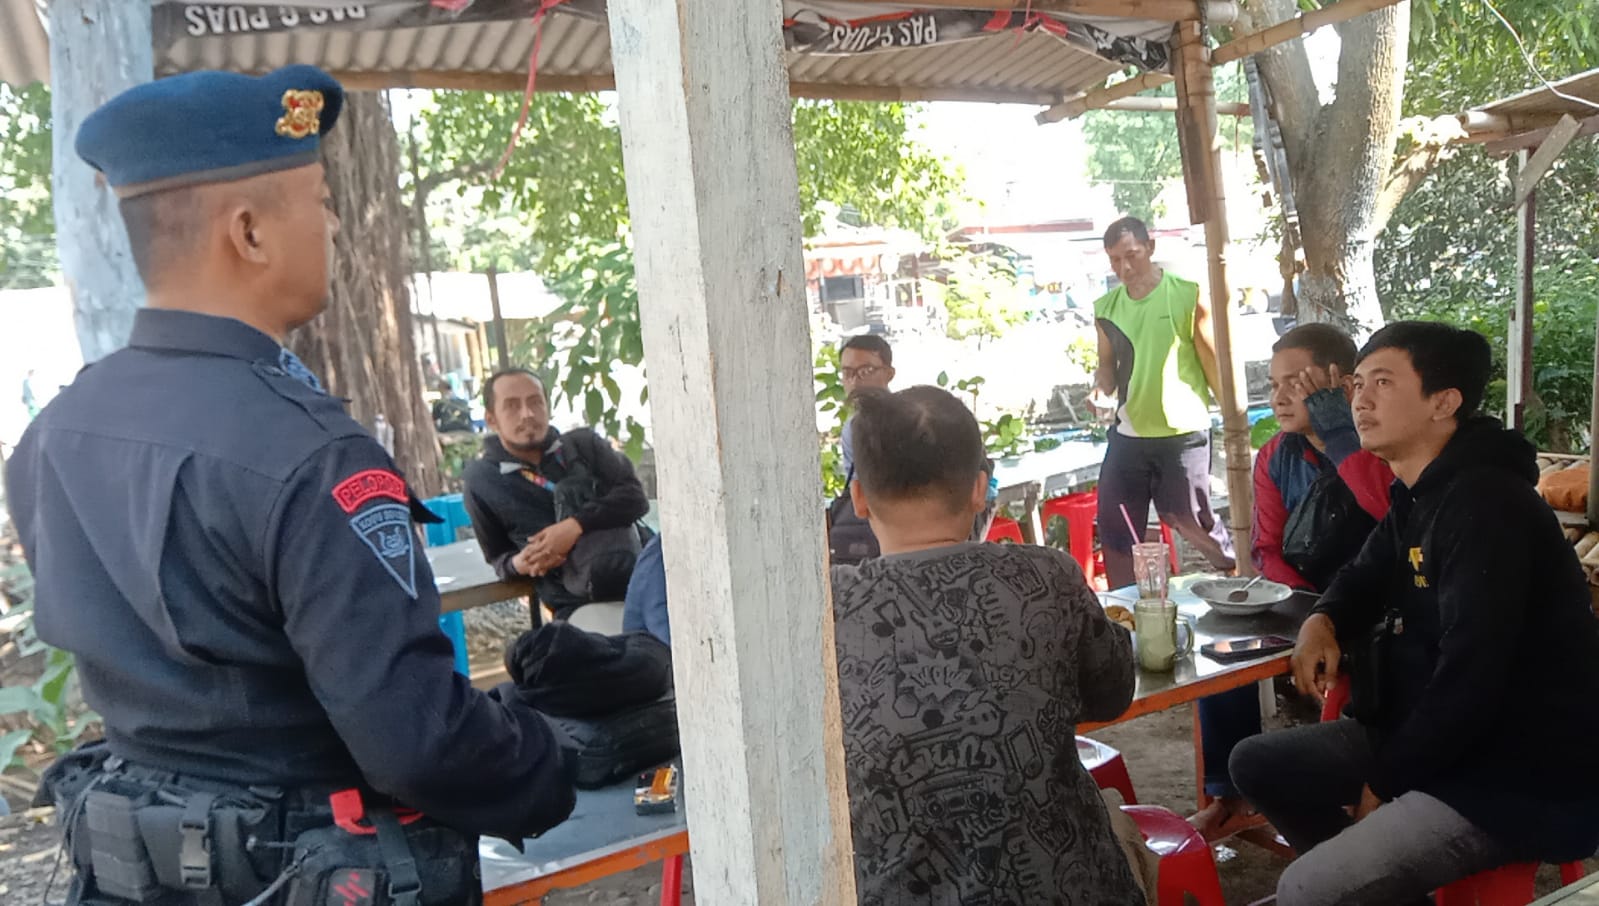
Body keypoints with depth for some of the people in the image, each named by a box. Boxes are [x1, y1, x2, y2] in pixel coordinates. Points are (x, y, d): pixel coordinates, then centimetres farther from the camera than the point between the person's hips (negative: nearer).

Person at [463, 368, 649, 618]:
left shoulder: (584, 444, 11)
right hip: (577, 604, -1)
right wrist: (519, 564, -4)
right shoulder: (482, 481, 9)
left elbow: (634, 497, 0)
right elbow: (496, 555, 20)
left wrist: (576, 525, -15)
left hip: (641, 573, 1)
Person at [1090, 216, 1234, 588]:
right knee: (1115, 529, 9)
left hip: (1183, 434, -5)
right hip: (1128, 435, 5)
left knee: (1193, 522, 0)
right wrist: (1101, 387, -6)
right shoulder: (1106, 307, 6)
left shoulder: (1188, 296, -7)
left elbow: (1214, 363, -4)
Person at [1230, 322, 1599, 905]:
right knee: (1257, 763, 8)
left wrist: (1385, 783, -14)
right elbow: (1367, 576, 23)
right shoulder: (1418, 495, 7)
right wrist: (1323, 621, -1)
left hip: (1519, 778, -10)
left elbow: (1471, 680, -27)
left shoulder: (1484, 504, -24)